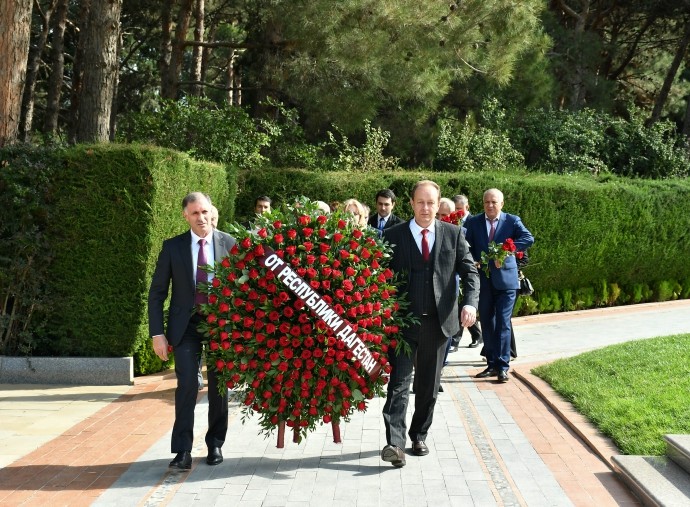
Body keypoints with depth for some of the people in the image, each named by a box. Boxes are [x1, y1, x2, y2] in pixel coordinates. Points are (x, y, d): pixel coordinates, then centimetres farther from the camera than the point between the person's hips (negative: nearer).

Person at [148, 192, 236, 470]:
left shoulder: (229, 244, -3)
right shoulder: (173, 247, -2)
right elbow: (157, 292, 0)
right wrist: (157, 333, -7)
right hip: (186, 324, -1)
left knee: (219, 386, 10)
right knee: (187, 385, -11)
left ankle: (215, 444, 25)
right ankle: (183, 450, -6)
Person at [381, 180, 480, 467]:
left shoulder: (453, 234, 5)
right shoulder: (393, 236, 1)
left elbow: (469, 271, 1)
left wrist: (470, 302, -16)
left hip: (438, 321, 2)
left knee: (429, 386, 11)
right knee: (399, 382, -9)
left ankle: (419, 436, 25)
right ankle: (395, 443, -14)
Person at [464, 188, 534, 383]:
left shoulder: (512, 221, 0)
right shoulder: (473, 222, 6)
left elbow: (528, 238, -14)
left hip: (505, 279, -3)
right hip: (483, 280, 3)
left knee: (503, 323, -6)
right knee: (487, 324, 9)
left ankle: (503, 366, -2)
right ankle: (492, 364, 18)